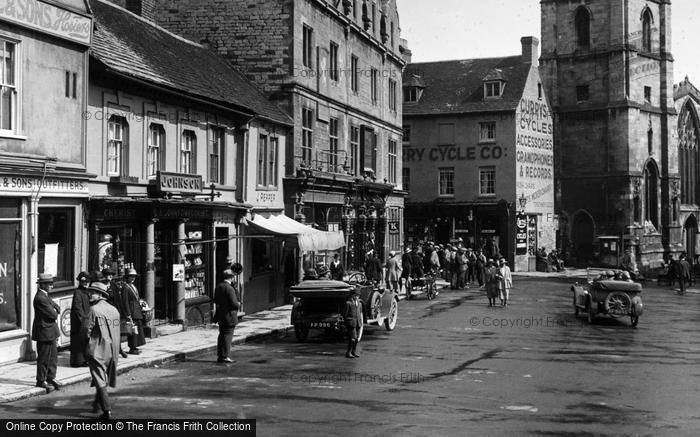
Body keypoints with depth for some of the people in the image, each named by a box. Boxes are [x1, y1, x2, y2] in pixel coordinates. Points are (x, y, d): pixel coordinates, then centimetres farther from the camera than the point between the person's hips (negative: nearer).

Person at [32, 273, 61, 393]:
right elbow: (53, 315, -22)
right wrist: (54, 312, 0)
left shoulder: (45, 296, 11)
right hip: (44, 331, -10)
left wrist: (54, 310, -9)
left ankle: (50, 378, 24)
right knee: (44, 358, 1)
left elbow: (57, 308, 13)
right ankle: (41, 381, 11)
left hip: (50, 331, 10)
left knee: (53, 356, 15)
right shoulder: (40, 298, -22)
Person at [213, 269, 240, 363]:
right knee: (228, 335, -2)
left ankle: (219, 356, 20)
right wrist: (238, 304, -1)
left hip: (220, 316, 8)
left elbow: (215, 300, 13)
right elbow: (234, 303, -21)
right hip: (229, 316, -8)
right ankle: (225, 357, 0)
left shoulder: (218, 287, 6)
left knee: (222, 335, 15)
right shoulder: (229, 288, -20)